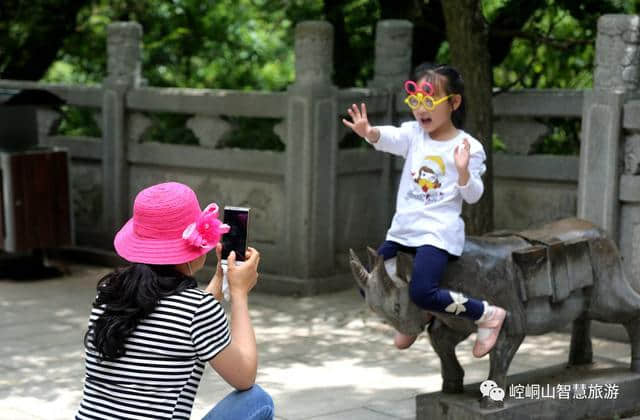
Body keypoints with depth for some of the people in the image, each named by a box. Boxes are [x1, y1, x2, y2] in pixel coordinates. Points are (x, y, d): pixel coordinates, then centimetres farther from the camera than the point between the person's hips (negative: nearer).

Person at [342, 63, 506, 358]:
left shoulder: (467, 146, -6)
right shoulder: (413, 134, 5)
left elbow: (473, 196, -7)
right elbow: (390, 137, -17)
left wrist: (463, 170, -27)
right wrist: (369, 132, -40)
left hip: (438, 232, -6)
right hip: (403, 229, 6)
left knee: (422, 293, -25)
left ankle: (487, 314, -6)